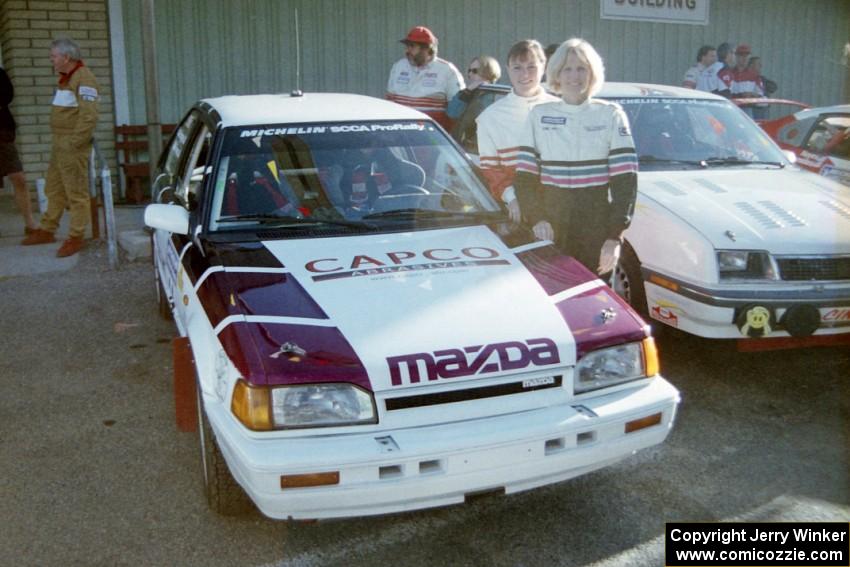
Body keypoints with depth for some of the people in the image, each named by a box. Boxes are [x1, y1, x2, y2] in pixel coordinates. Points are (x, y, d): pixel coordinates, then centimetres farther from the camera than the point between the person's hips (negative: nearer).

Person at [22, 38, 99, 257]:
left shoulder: (84, 79, -14)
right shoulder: (66, 77, 17)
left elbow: (89, 116, -23)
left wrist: (74, 142, -21)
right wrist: (59, 141, 16)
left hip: (72, 147, -10)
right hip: (59, 144, 10)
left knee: (76, 193, -3)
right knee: (54, 190, 16)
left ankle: (75, 238, 2)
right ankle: (47, 230, 26)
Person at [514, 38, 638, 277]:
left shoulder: (610, 115, 3)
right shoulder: (539, 115, 8)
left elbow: (626, 179, -2)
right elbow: (525, 176, 6)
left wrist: (615, 235, -11)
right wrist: (536, 218, -10)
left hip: (597, 231, -1)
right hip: (550, 230, 1)